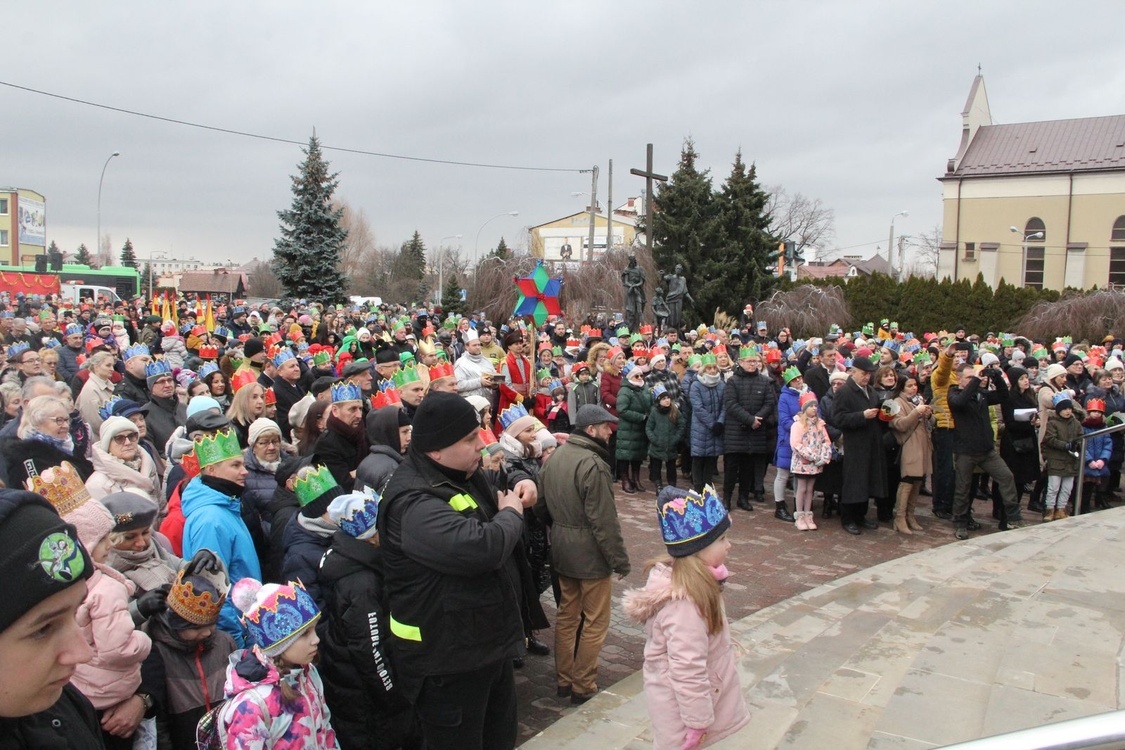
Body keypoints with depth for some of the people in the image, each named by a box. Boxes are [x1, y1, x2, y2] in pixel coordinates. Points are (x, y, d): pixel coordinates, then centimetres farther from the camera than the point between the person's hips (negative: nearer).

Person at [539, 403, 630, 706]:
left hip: (561, 549, 8)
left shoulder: (555, 457, 5)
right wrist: (620, 560, -14)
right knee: (595, 622, 6)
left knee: (567, 615, 18)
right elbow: (604, 520, -22)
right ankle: (583, 687, 14)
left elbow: (542, 506, 12)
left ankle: (564, 680, 29)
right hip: (590, 553, -8)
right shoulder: (592, 464, -22)